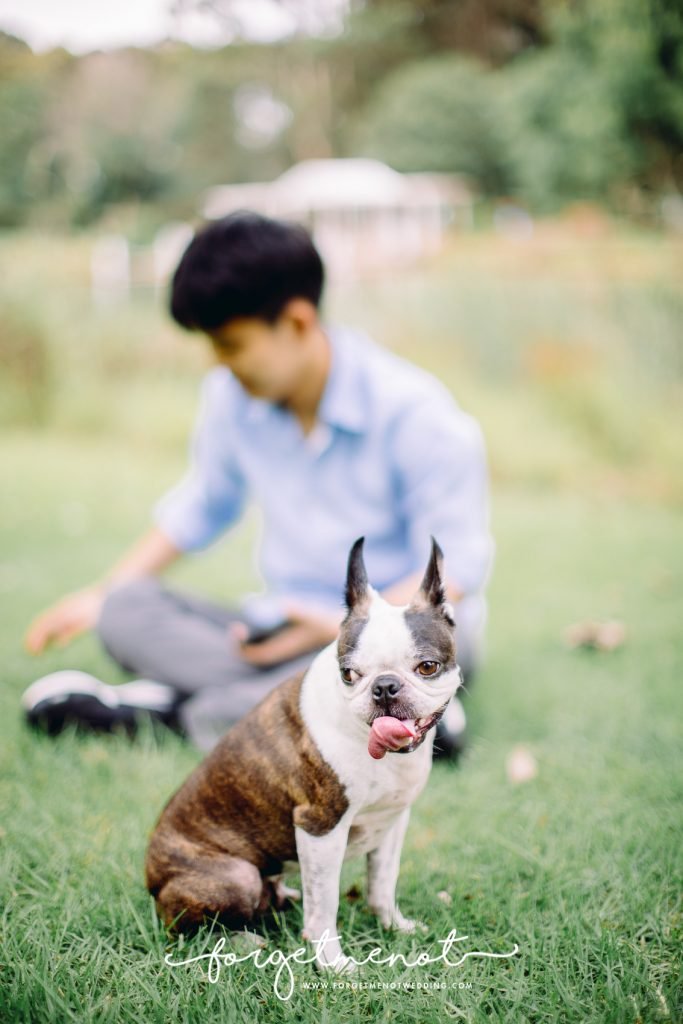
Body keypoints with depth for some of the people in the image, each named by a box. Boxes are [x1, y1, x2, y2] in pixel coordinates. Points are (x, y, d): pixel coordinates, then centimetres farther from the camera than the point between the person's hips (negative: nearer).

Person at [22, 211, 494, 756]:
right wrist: (100, 594, 14)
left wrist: (348, 627, -26)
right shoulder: (232, 397, -1)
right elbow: (203, 507, 17)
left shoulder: (413, 410, -17)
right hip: (296, 627, 5)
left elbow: (460, 563, -15)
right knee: (125, 610, -17)